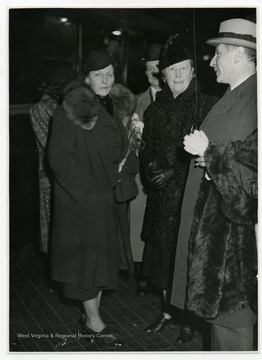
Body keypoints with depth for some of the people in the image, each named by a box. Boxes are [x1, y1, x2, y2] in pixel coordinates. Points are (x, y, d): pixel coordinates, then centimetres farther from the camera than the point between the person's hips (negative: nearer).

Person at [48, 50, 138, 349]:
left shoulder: (117, 106, 10)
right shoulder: (71, 109, -12)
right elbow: (59, 156, -15)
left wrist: (127, 166, -1)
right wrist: (87, 188, -17)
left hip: (112, 200, 7)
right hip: (83, 201, -7)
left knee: (104, 257, 13)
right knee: (88, 258, 2)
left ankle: (91, 315, 28)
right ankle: (93, 322, 18)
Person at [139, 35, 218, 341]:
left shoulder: (208, 106, -6)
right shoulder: (155, 109, 9)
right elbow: (146, 150, 13)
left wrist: (175, 173, -14)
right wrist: (151, 169, -8)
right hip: (161, 197, 4)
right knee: (163, 255, 12)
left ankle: (189, 319, 23)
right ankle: (167, 312, 32)